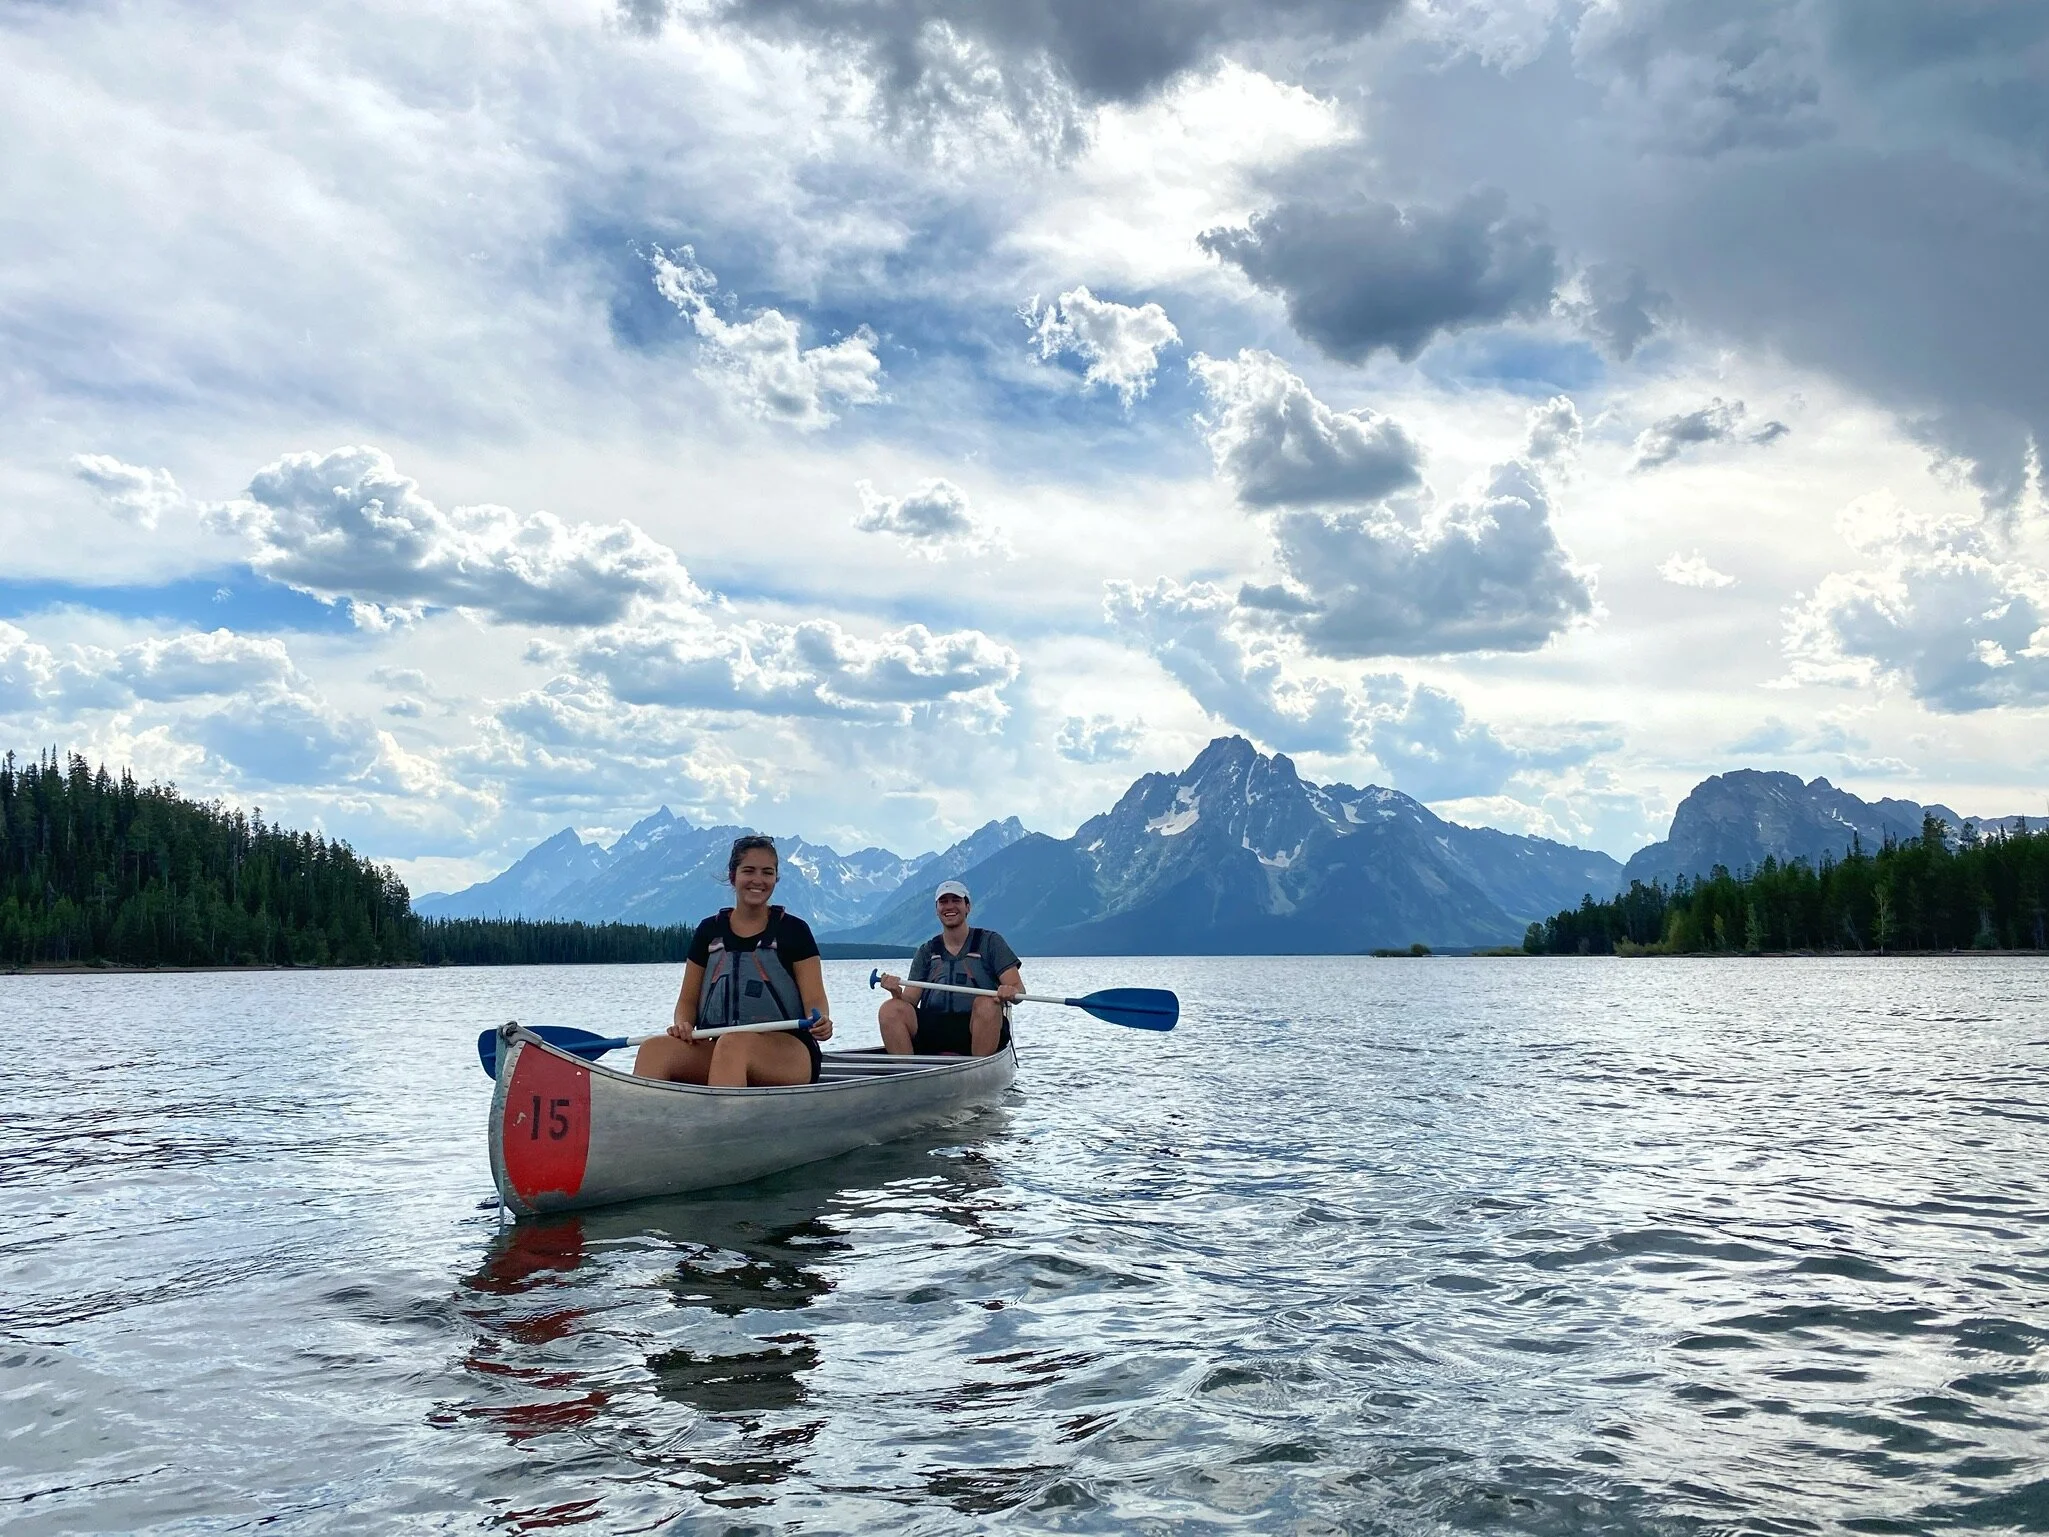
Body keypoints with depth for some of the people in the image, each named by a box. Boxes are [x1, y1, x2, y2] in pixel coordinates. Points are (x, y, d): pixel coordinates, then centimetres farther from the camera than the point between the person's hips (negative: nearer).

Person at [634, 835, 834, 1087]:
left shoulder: (793, 931, 6)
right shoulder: (709, 931, 15)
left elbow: (814, 1000, -1)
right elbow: (688, 999, 16)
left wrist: (821, 1020, -24)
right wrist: (683, 1024, -8)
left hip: (788, 1055, -3)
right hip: (715, 1049, 4)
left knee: (732, 1045, -37)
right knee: (655, 1048, -25)